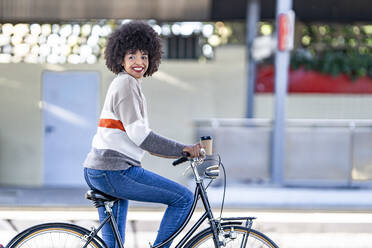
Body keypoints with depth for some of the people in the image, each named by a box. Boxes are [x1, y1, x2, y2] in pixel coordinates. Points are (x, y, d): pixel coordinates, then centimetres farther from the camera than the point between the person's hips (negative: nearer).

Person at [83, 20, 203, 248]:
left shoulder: (130, 84, 23)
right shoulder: (126, 84, -9)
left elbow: (138, 137, 25)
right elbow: (139, 135, -18)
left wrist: (184, 151, 20)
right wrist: (183, 149, -16)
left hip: (98, 173, 11)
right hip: (114, 172, -11)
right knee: (184, 198, -8)